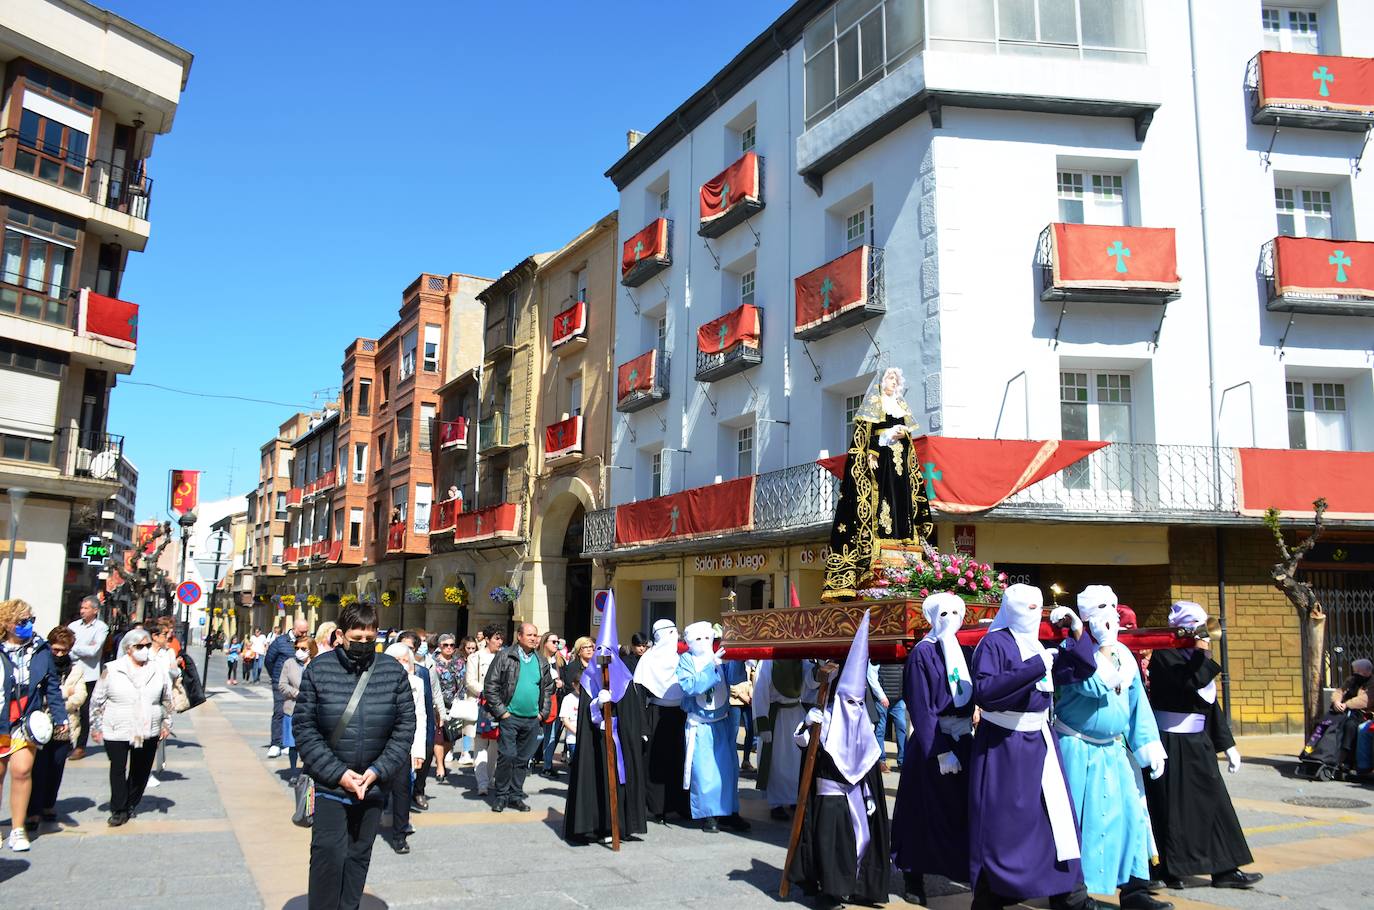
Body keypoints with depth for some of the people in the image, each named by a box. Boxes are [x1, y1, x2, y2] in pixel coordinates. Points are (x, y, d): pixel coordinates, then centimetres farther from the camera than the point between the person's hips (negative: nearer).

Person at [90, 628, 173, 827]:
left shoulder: (159, 670, 2)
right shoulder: (112, 670, -4)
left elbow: (167, 699, 12)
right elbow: (97, 700, 4)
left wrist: (166, 723, 9)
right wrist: (97, 727, 4)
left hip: (149, 732, 2)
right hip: (116, 732, -2)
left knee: (141, 771, 11)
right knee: (118, 769, 0)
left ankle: (130, 805, 26)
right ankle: (118, 810, 10)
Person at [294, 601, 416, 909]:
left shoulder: (393, 671, -3)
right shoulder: (319, 669, -7)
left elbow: (405, 726, -2)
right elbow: (303, 727, -8)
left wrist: (377, 771, -11)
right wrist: (338, 773, -14)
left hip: (374, 784, 2)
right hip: (330, 782, -2)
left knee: (359, 856, 12)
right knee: (328, 853, -10)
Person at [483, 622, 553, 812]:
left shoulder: (541, 662, 11)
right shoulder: (505, 657, -4)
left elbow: (548, 689, 19)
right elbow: (490, 686, -5)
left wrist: (543, 712, 9)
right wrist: (500, 711, -8)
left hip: (532, 720, 4)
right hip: (510, 717, -4)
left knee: (524, 759, 9)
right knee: (507, 757, -7)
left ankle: (516, 795, 20)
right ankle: (501, 795, 8)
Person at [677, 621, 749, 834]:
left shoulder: (719, 658, 1)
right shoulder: (686, 661, -6)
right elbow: (690, 687, -21)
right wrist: (712, 666, -26)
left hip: (722, 723, 3)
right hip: (700, 726, -3)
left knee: (728, 768, 6)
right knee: (703, 772, -1)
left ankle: (729, 812, 19)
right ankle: (708, 815, 12)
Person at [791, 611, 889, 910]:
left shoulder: (864, 725, 8)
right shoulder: (825, 718, -9)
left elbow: (869, 761, 13)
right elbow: (799, 740, -15)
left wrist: (870, 795, 12)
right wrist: (808, 725, -35)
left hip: (856, 792, 6)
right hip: (830, 792, -6)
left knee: (860, 837, 7)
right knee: (831, 840, -8)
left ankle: (853, 886, 19)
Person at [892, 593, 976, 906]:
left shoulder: (964, 651, 9)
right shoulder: (922, 653, -10)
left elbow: (973, 696, 14)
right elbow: (921, 708, -14)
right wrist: (941, 751, -19)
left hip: (963, 740, 6)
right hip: (932, 742, -6)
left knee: (964, 809, 9)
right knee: (927, 813, 1)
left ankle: (965, 869, 22)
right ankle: (914, 878, 14)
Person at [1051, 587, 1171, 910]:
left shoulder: (1123, 654, 9)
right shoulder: (1072, 651, -11)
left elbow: (1137, 702, 10)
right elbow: (1095, 686, -27)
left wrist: (1149, 746, 3)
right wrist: (1104, 645, -19)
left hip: (1115, 750, 6)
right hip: (1078, 750, -6)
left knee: (1128, 813, 4)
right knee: (1084, 818, -1)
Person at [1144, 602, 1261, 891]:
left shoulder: (1195, 658, 11)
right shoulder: (1164, 656, -12)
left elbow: (1211, 703, 16)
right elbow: (1187, 685, -27)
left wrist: (1228, 744, 16)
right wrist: (1201, 655, -18)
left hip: (1197, 742, 8)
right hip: (1172, 745, -8)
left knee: (1213, 801, 8)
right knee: (1173, 807, 0)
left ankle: (1225, 869, 15)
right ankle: (1169, 870, 12)